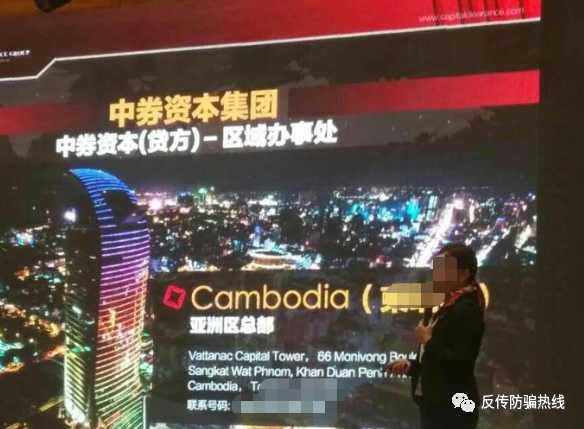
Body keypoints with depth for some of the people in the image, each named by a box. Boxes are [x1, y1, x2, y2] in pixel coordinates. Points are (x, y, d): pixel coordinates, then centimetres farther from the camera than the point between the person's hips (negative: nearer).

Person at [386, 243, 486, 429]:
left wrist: (428, 340, -14)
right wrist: (410, 365, 6)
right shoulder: (449, 308, 16)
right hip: (436, 405, 11)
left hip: (452, 410, -11)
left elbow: (459, 364, -24)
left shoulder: (466, 310, -15)